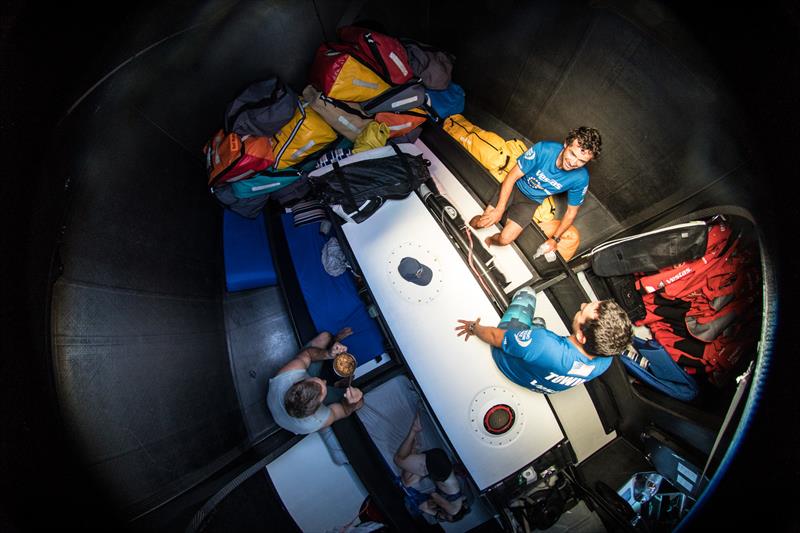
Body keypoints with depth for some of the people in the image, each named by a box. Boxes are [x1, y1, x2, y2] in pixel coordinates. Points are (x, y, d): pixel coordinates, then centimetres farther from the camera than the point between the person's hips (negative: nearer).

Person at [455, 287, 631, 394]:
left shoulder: (542, 344, -50)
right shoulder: (605, 361, -31)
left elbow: (495, 336, -30)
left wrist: (474, 328, -8)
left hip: (505, 361, -3)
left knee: (526, 293, 10)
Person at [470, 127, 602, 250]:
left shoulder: (581, 179, -23)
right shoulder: (543, 149, -29)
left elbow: (571, 211, -6)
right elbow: (512, 176, -21)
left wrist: (555, 239, -5)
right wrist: (499, 210, -24)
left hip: (531, 201, 1)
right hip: (515, 186, -1)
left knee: (505, 239, -14)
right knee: (479, 223, -8)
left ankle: (490, 240, 21)